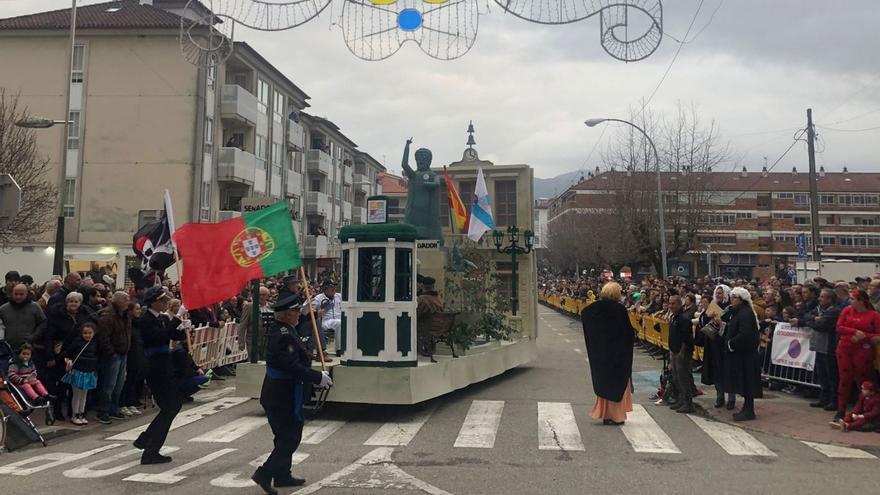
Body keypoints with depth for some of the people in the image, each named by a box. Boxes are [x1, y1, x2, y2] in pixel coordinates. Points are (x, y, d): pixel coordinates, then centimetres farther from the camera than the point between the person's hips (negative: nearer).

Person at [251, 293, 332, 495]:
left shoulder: (280, 330, 8)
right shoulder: (284, 336, -24)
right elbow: (293, 367, -28)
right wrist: (318, 377, -20)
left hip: (278, 394, 10)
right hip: (284, 396, -10)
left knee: (286, 436, 19)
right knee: (291, 438, -1)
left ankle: (282, 476, 29)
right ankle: (264, 474, 1)